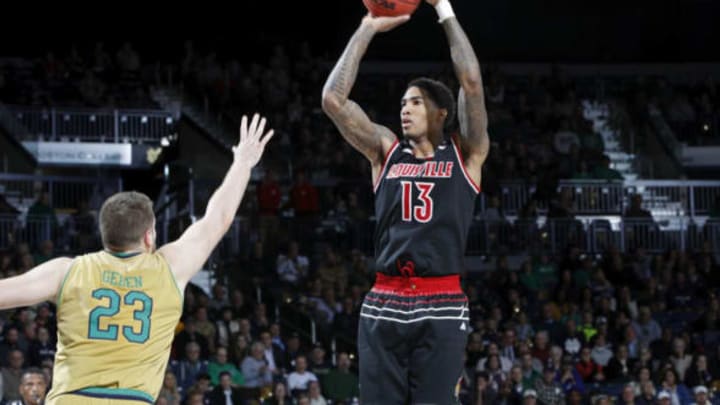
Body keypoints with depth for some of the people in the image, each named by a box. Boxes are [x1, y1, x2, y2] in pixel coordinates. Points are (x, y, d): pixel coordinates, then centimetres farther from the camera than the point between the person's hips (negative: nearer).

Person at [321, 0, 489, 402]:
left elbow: (472, 82, -5)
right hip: (384, 304, 3)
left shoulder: (465, 154, 7)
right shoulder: (386, 149, 14)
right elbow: (333, 99, 4)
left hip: (441, 306, -2)